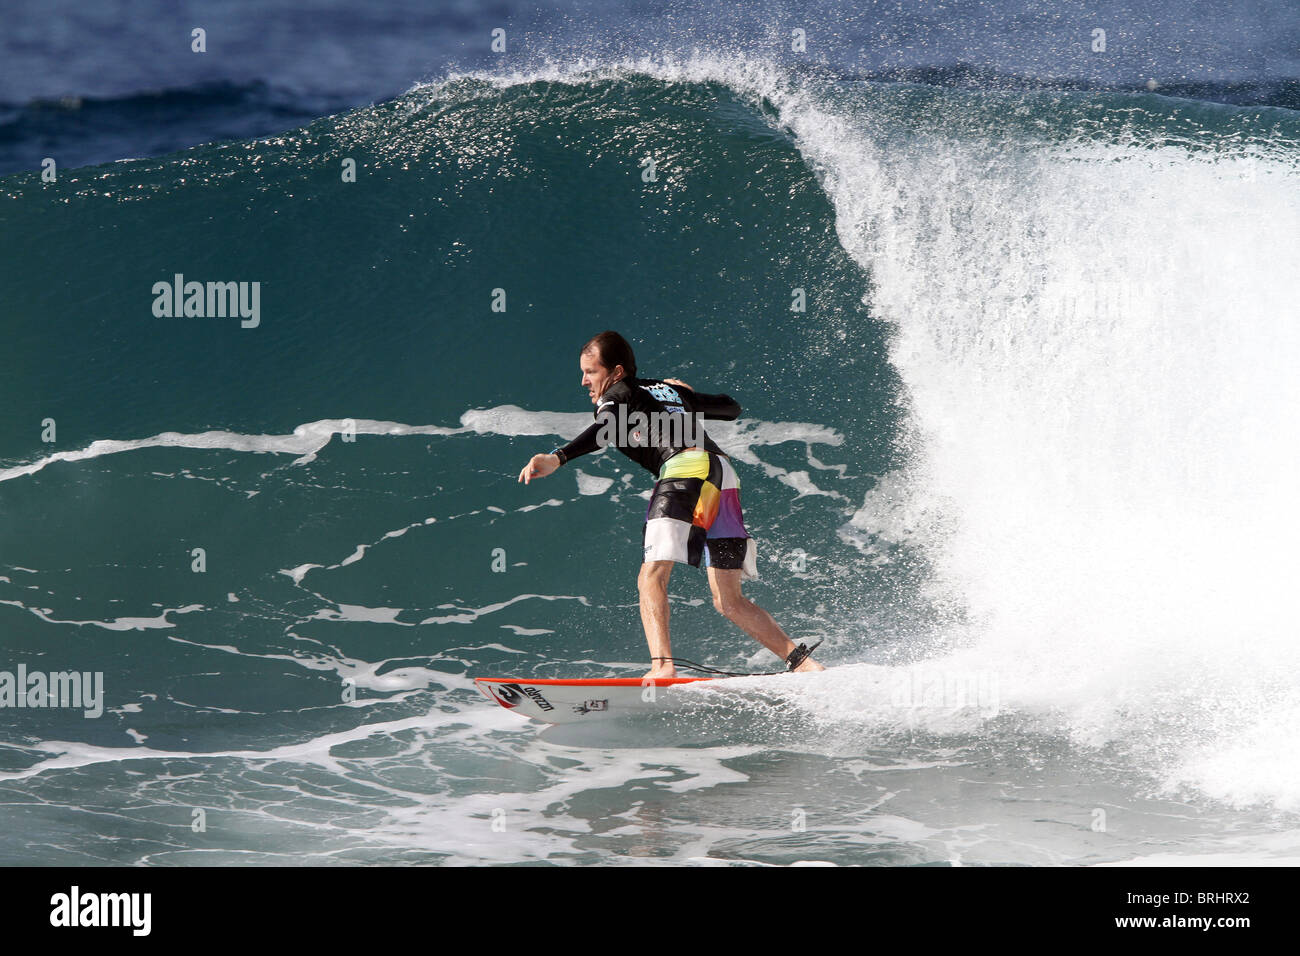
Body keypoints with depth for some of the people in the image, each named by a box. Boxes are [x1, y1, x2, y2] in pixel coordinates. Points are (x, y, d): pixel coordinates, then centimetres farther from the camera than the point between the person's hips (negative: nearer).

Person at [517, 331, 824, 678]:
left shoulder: (618, 395, 12)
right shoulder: (669, 388, 32)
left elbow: (605, 430, -12)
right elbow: (732, 408, 43)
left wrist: (557, 458, -27)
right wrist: (690, 396, 63)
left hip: (687, 468, -7)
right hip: (725, 474, 7)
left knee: (652, 576, -16)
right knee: (729, 603, 12)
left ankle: (662, 665, -36)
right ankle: (800, 660, 5)